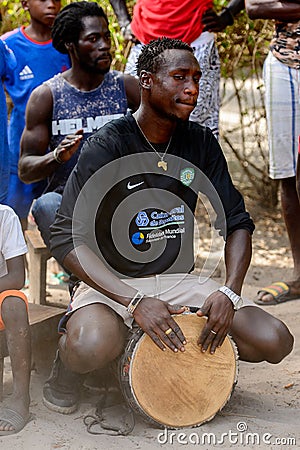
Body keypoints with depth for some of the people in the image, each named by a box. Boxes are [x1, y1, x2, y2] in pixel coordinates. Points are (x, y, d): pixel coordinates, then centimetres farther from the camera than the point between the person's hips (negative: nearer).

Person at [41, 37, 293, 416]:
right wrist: (135, 301, -31)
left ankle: (196, 353, 16)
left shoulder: (201, 143, 2)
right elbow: (67, 239, -20)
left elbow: (237, 223, 5)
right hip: (111, 281, -5)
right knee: (93, 347, -38)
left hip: (177, 279, 5)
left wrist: (229, 292, -15)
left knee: (274, 342, -13)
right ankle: (67, 360, 0)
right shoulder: (106, 147, -14)